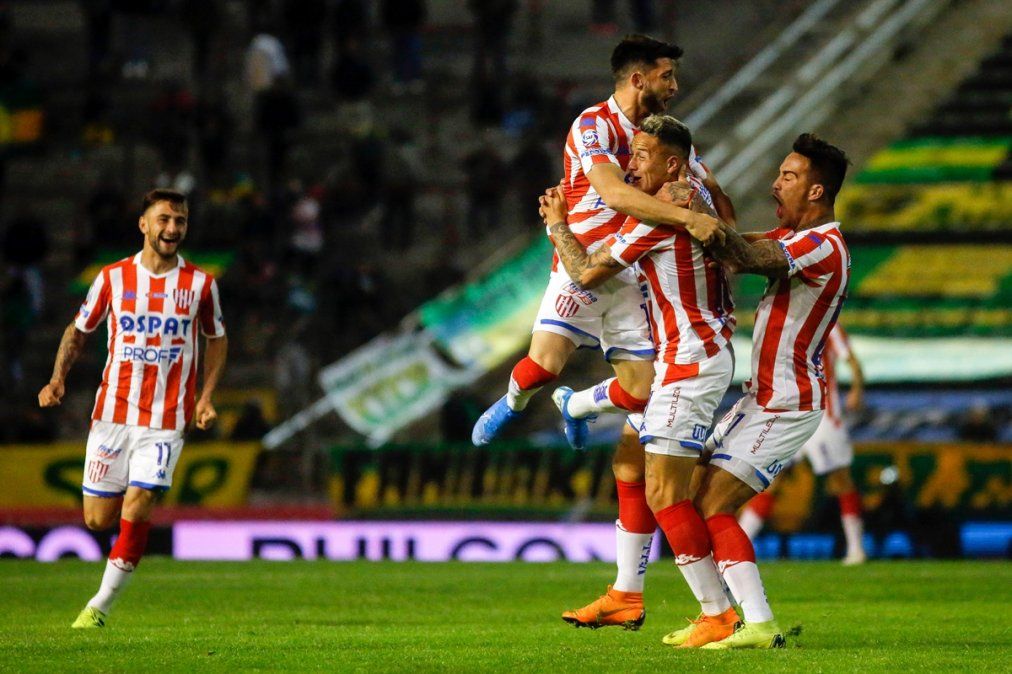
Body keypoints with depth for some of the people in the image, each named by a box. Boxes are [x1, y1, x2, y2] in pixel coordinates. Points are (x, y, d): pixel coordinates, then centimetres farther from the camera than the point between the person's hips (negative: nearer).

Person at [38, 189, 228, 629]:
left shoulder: (200, 284, 1)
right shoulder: (113, 278, 2)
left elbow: (216, 340, 15)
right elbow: (78, 331, 12)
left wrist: (206, 395, 2)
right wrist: (59, 377, -5)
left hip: (166, 419, -1)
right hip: (112, 411, 1)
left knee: (136, 508, -15)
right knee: (98, 519, 1)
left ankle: (101, 605, -5)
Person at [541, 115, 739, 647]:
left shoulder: (660, 214, -18)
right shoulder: (694, 197, 8)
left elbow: (587, 273, -13)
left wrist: (557, 224, 5)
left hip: (689, 363, -10)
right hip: (677, 358, 10)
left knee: (663, 492, -10)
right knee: (631, 463, 17)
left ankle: (717, 615, -8)